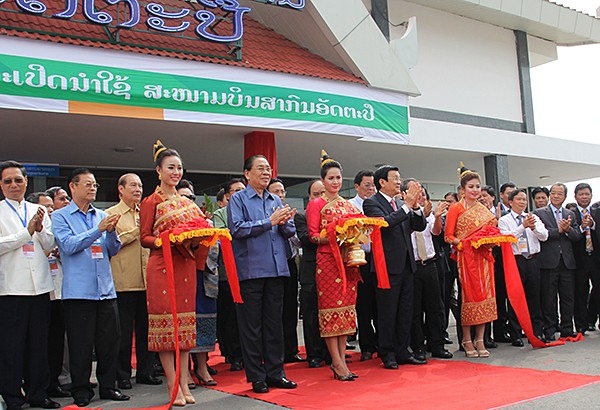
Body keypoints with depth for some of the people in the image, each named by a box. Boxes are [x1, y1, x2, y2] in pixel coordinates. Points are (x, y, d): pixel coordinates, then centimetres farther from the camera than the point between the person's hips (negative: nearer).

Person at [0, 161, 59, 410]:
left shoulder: (39, 211, 14)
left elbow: (50, 245, 10)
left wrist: (40, 229, -8)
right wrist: (27, 232, -11)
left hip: (40, 285, 4)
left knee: (39, 343, 9)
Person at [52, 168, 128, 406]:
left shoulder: (102, 216, 14)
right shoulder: (60, 216, 2)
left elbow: (113, 250, 11)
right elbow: (68, 245, -12)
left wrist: (112, 231, -9)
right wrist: (98, 230, -17)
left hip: (106, 289, 4)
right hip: (78, 290, -4)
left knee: (110, 340, 6)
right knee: (81, 344, 1)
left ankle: (108, 386, 18)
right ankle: (81, 390, 14)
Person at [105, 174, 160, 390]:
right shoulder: (111, 214, 1)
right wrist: (136, 231, -11)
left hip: (146, 280, 5)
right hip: (124, 281, -5)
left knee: (145, 327, 9)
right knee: (124, 330, 1)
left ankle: (145, 371, 18)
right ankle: (122, 375, 12)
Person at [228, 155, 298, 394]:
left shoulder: (276, 201, 16)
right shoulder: (238, 199, 0)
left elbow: (290, 232, 13)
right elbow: (237, 229, -13)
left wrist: (285, 223, -9)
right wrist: (270, 222, -14)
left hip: (276, 269, 5)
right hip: (250, 270, -5)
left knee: (274, 323, 9)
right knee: (251, 326, 2)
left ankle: (275, 372, 18)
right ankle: (256, 377, 11)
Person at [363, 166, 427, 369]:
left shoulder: (402, 204, 15)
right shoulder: (372, 203, -6)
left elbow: (420, 226, 11)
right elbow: (384, 222, -23)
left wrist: (415, 205, -5)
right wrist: (407, 206, -17)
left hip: (407, 264, 7)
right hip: (388, 265, -7)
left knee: (406, 312, 11)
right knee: (388, 312, 1)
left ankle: (402, 352, 20)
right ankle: (388, 354, 11)